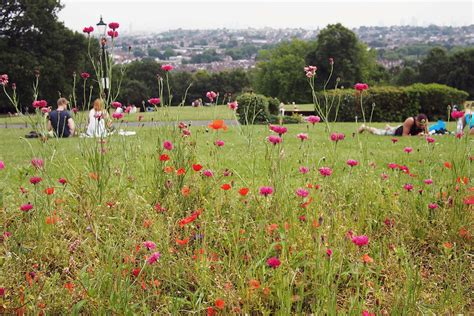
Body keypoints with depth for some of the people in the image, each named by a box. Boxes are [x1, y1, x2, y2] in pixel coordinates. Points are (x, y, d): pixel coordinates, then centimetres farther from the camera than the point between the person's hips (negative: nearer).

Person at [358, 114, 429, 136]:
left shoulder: (425, 121, -29)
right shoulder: (410, 121, -46)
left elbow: (427, 134, -20)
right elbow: (404, 135, -43)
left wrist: (424, 134, -42)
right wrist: (416, 136, -51)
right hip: (397, 132, -5)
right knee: (376, 132, 18)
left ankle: (388, 127, 74)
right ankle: (365, 127, 45)